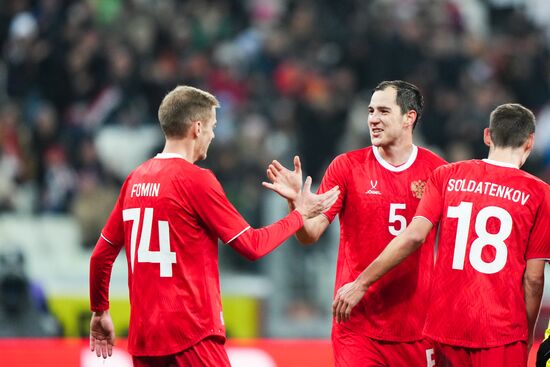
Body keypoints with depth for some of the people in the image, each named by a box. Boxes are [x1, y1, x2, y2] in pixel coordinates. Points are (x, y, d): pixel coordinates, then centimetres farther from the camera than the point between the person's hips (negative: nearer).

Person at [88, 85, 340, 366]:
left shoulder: (135, 179, 10)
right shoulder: (196, 179, -9)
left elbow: (102, 254, 15)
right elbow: (252, 246, -6)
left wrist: (99, 312, 28)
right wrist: (300, 213, 8)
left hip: (143, 337, 7)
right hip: (191, 333, -7)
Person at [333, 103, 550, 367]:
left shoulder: (447, 176, 4)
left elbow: (413, 237, -5)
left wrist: (361, 284, 0)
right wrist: (528, 336, 11)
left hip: (447, 324, 3)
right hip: (502, 333, -3)